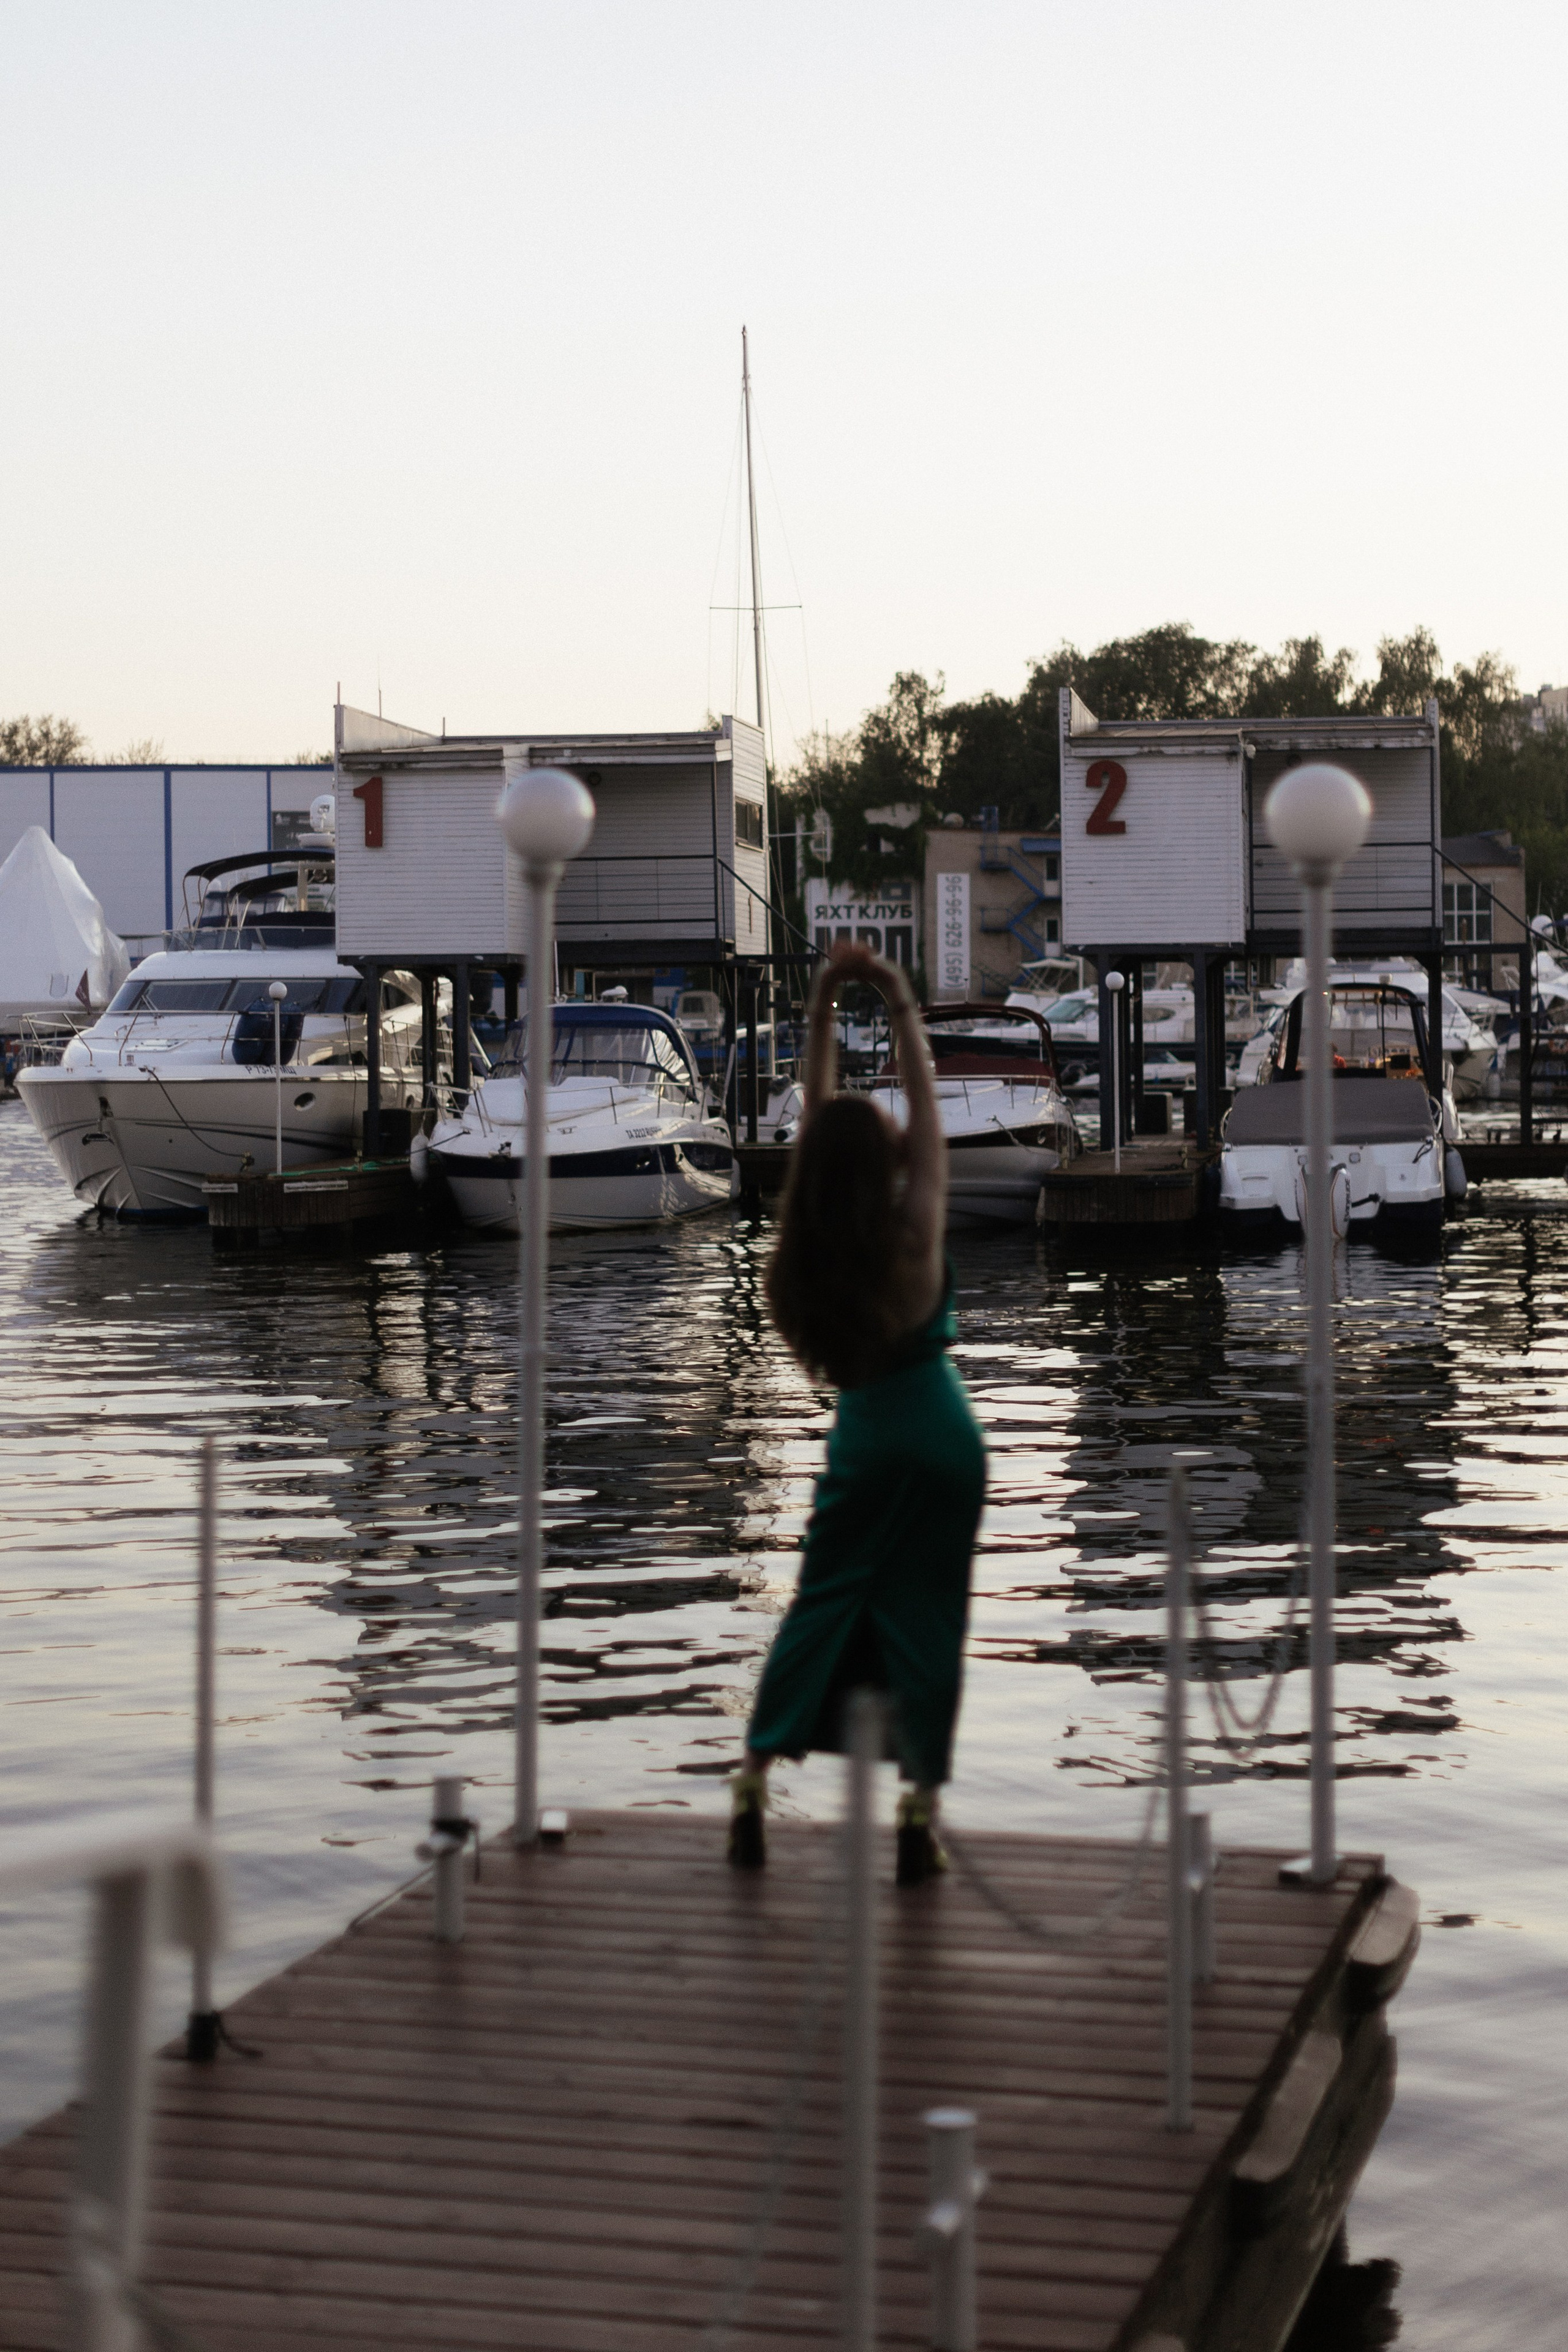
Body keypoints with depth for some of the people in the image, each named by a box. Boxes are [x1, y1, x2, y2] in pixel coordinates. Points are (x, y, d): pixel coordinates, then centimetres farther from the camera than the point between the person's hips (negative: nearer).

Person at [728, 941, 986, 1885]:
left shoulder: (808, 1244, -6)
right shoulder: (911, 1234, -15)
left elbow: (819, 1122, 3)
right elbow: (928, 1111, -7)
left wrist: (822, 1011, 4)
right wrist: (904, 1008, -2)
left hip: (864, 1434, 3)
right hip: (938, 1434, -3)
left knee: (821, 1605, 12)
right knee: (925, 1620, 3)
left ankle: (755, 1787, 5)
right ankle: (921, 1817, 5)